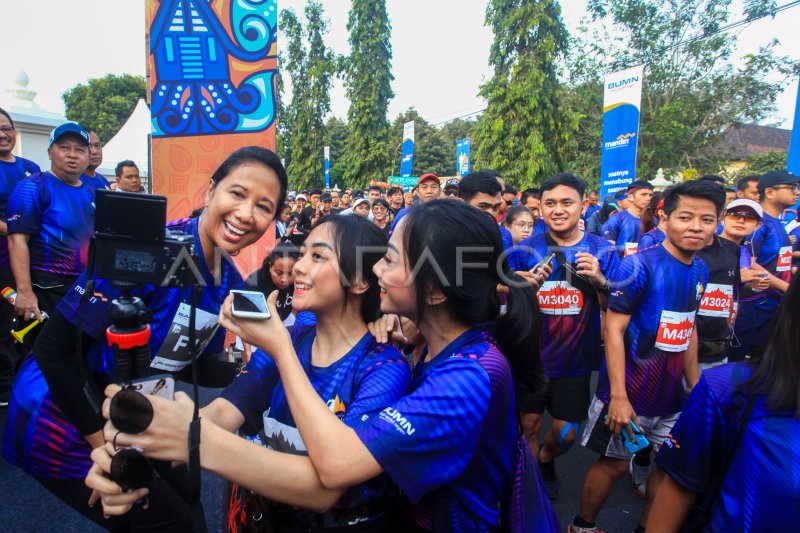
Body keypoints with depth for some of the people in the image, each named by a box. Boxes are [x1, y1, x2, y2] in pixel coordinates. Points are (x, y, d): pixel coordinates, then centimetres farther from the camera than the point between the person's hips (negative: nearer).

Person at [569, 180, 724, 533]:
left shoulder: (701, 270, 5)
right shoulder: (639, 265, -17)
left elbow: (688, 331, 14)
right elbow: (614, 329, -19)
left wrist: (695, 386, 12)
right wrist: (618, 395, -22)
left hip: (672, 395, 7)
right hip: (630, 393, -7)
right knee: (614, 463, 6)